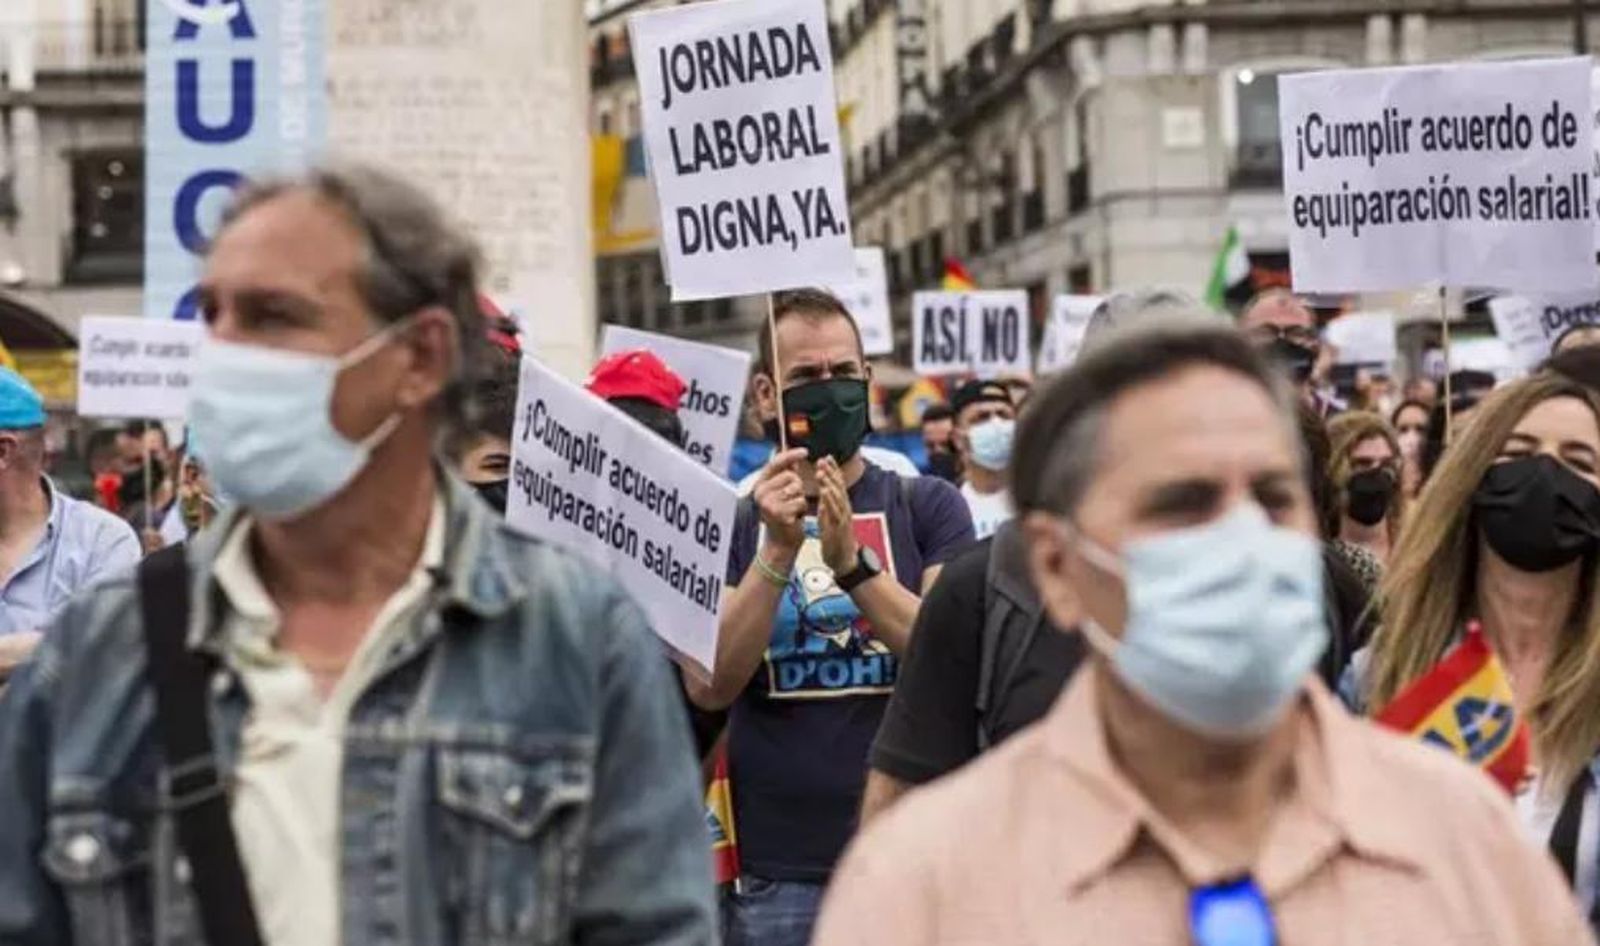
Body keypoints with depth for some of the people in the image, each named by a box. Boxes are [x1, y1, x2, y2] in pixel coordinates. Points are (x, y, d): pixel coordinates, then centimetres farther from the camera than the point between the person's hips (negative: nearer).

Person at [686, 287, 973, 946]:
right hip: (776, 875, 1)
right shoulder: (731, 524, 7)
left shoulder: (927, 506, 5)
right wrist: (778, 552, -18)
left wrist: (852, 561, -20)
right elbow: (709, 687, -6)